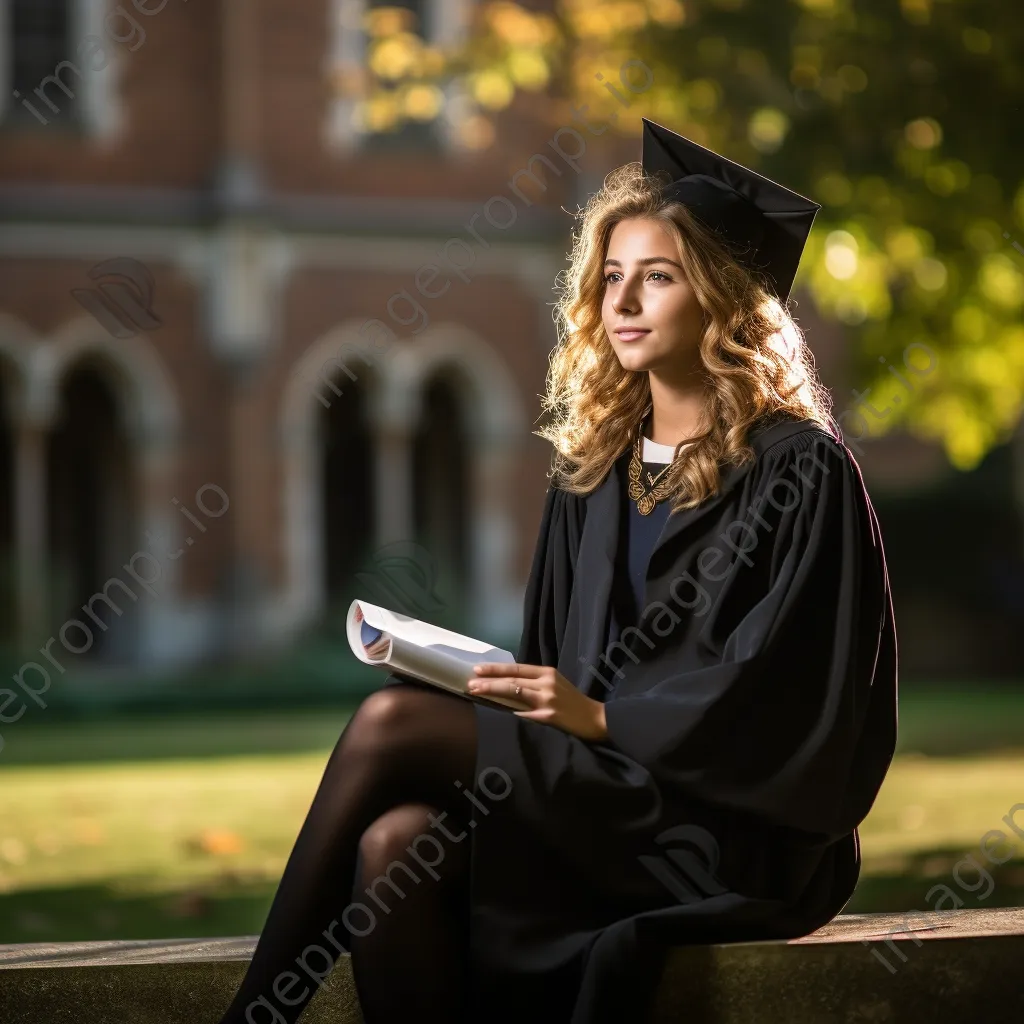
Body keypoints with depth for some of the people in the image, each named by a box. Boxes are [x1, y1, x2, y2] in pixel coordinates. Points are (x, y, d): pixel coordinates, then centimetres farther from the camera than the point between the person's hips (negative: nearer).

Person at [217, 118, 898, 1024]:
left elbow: (782, 695, -10)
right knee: (395, 844, -27)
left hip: (729, 830, -6)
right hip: (587, 797, 6)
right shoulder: (595, 469, 17)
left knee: (392, 723, -22)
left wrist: (600, 715, -16)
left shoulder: (799, 472, -3)